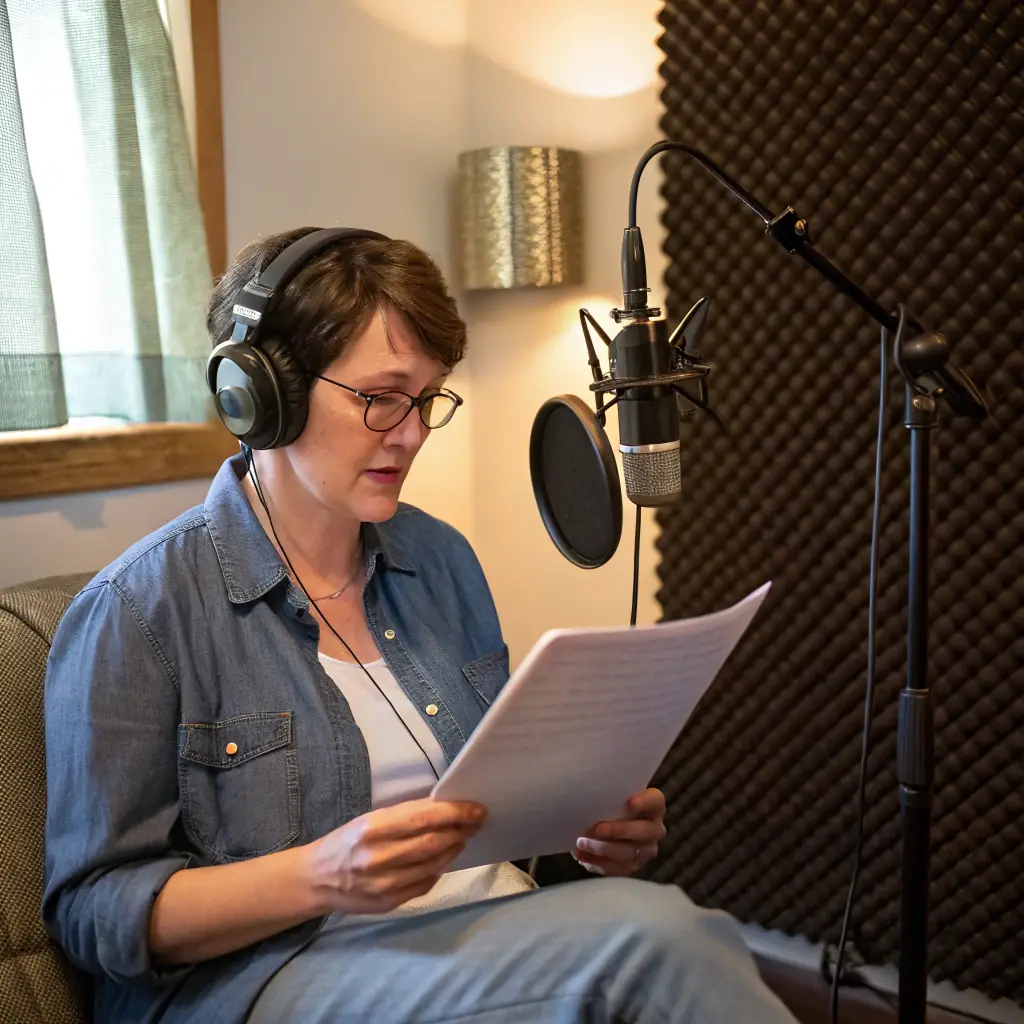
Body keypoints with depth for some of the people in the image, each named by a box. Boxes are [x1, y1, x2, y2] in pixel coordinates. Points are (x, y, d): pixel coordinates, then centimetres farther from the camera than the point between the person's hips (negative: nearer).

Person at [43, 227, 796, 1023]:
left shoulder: (442, 560, 11)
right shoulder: (140, 610, -9)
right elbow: (94, 907, -9)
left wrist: (595, 819, -1)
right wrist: (321, 877, -25)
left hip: (493, 933, 6)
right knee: (645, 936, -31)